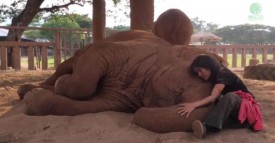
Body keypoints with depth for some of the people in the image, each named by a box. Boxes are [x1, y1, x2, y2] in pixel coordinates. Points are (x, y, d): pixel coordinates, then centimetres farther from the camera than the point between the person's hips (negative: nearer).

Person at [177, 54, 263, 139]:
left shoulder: (223, 74, -17)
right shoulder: (215, 77, 10)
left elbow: (213, 97, -30)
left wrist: (194, 105, -42)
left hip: (244, 106, -9)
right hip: (231, 110, 9)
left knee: (230, 96, -38)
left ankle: (205, 126, -59)